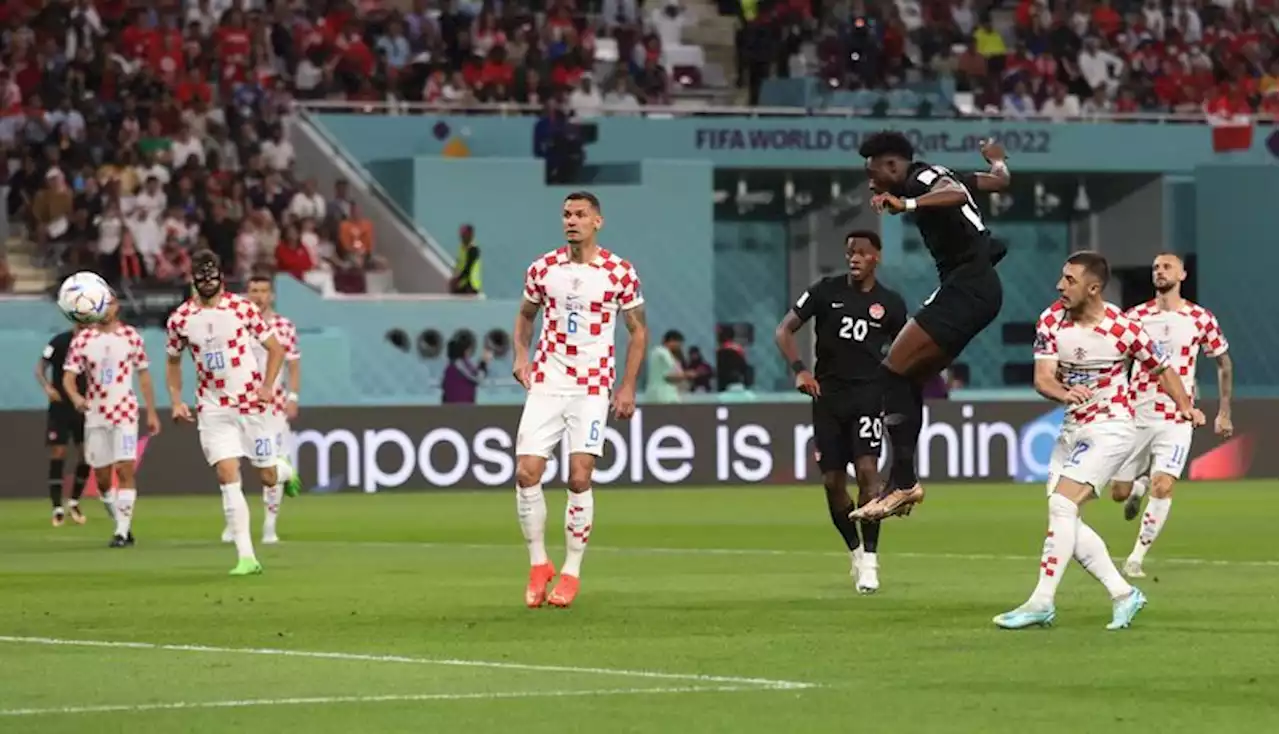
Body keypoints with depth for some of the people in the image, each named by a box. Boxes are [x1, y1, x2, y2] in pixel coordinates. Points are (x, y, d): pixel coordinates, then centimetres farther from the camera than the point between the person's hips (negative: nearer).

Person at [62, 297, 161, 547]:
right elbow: (68, 376, -4)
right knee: (102, 477, 6)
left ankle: (122, 530, -12)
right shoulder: (82, 339, 1)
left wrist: (151, 413, 7)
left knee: (125, 469, -14)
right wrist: (75, 397, -26)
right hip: (95, 415, 2)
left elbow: (144, 375, 8)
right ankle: (124, 525, 23)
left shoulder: (131, 336, 2)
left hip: (125, 412, -2)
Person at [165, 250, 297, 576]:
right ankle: (246, 557, -12)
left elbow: (275, 349, 2)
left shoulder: (242, 308, -5)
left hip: (251, 403, -1)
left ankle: (285, 471, 46)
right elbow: (173, 362, 16)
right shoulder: (180, 319, 1)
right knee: (227, 476, -13)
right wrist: (176, 400, 3)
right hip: (213, 409, 1)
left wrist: (267, 386, -11)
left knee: (268, 477, 5)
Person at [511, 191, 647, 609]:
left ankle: (571, 571, 5)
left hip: (593, 387, -2)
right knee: (527, 472, -8)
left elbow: (638, 330, 5)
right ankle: (538, 565, 8)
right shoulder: (543, 269, 4)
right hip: (546, 383, 2)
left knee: (579, 478, -8)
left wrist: (628, 386, -2)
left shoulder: (620, 273, -2)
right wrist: (521, 354, 1)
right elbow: (525, 315, 19)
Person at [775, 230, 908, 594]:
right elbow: (784, 330, 4)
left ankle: (869, 559, -12)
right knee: (833, 480, 2)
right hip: (827, 395, 2)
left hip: (867, 393, -1)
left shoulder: (890, 304, 3)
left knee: (867, 469, -17)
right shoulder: (826, 291, 1)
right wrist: (800, 369, -11)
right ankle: (855, 551, 22)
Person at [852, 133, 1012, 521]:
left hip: (967, 289, -11)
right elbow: (999, 181, 32)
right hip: (974, 288, 11)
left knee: (894, 371, -15)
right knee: (909, 378, 13)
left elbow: (957, 194, -32)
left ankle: (904, 482, -19)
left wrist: (907, 204, -46)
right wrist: (997, 161, 55)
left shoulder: (921, 179, -9)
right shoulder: (937, 177, 18)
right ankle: (902, 480, 12)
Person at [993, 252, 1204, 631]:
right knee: (1064, 517, 3)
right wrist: (1064, 392, -33)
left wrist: (1185, 408, -4)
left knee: (1062, 504, -19)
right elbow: (1042, 377, -12)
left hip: (1111, 427, -7)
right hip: (1072, 426, 7)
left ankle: (1041, 602, -17)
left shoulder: (1122, 329, -17)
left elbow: (1162, 368, -1)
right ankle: (1123, 593, 12)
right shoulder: (1051, 320, -5)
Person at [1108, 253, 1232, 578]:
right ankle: (1140, 486, 43)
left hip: (1176, 420, -2)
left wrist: (1224, 412, 9)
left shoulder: (1200, 319, -1)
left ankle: (1137, 558, -6)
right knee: (1119, 492, 5)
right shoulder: (1135, 317, 1)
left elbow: (1223, 362, 11)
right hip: (1136, 416, 2)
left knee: (1163, 488, -18)